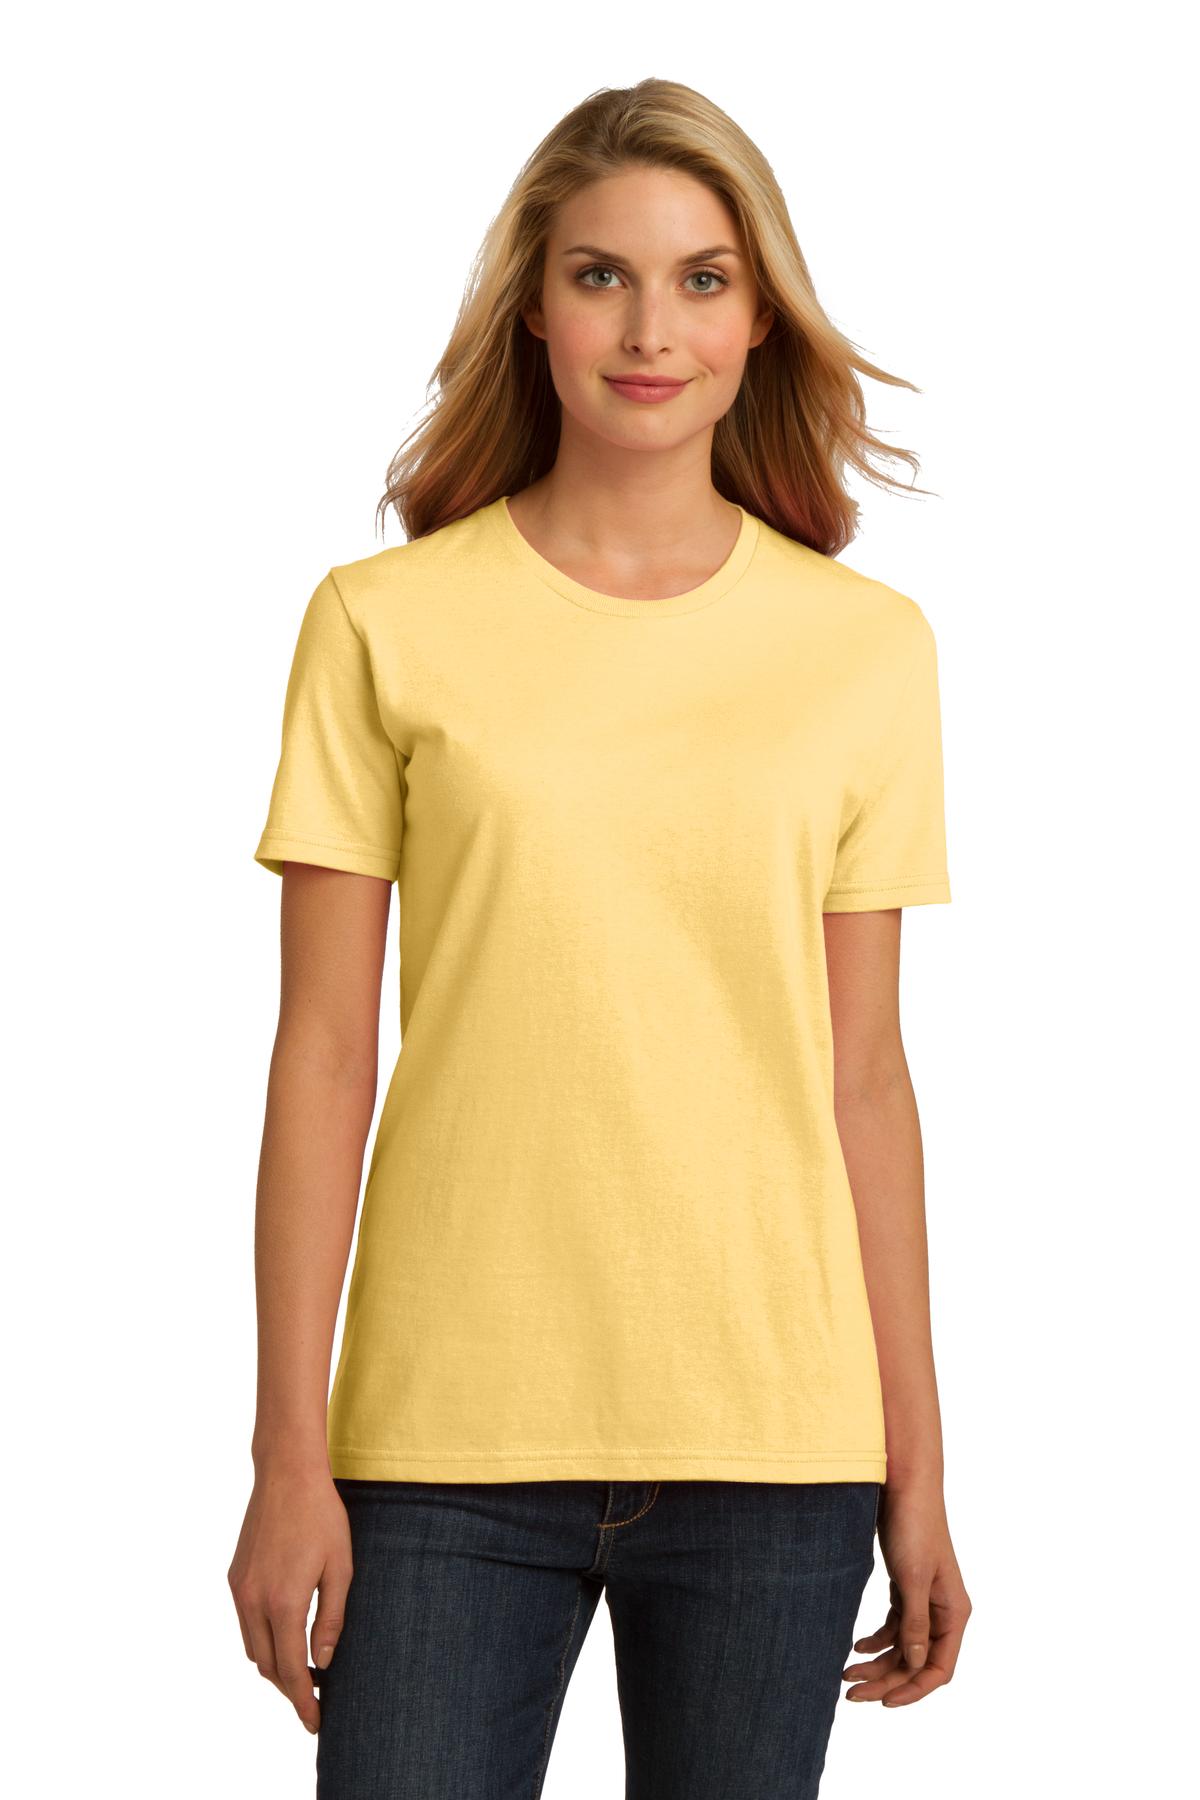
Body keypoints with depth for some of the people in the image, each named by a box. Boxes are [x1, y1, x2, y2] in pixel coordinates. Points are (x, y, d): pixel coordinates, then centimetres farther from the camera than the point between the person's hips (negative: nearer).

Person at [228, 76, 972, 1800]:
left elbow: (866, 1081, 7)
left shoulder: (869, 649, 5)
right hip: (450, 1442, -1)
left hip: (773, 1436, 1)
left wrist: (918, 1469, 6)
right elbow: (323, 1056, 0)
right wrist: (290, 1455, -3)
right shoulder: (386, 623, 1)